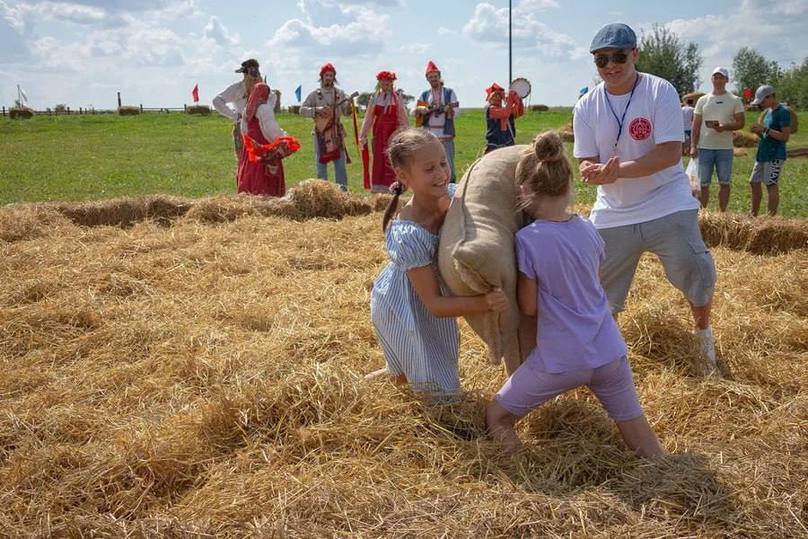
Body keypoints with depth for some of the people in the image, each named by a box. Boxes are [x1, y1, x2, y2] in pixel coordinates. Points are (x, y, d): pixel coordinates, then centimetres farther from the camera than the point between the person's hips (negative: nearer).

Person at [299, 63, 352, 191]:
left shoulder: (340, 93, 6)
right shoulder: (315, 94, 2)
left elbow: (345, 113, 5)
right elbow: (302, 110, -3)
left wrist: (348, 105, -17)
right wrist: (317, 110, -17)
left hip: (336, 132, 1)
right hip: (321, 131, -1)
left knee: (340, 160, -2)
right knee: (321, 161, 4)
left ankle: (343, 189, 2)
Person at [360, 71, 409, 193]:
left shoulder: (397, 97, 2)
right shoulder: (375, 98, 8)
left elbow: (403, 118, 3)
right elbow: (368, 117, 10)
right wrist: (363, 135, 7)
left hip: (393, 132, -2)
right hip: (378, 132, 2)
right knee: (378, 159, 2)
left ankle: (391, 186, 0)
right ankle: (377, 187, 9)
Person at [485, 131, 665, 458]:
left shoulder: (528, 239, -16)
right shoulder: (588, 229, 1)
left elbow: (528, 307, -8)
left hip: (561, 360, -5)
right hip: (610, 352, 5)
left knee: (496, 418, 13)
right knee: (635, 426, 16)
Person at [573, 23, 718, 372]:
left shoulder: (660, 92, -12)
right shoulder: (587, 106, -2)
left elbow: (671, 153, -21)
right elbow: (587, 164, -3)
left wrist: (616, 171, -30)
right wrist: (594, 172, -27)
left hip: (668, 208, -3)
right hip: (613, 214, 3)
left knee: (697, 277, -3)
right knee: (598, 293, 8)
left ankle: (703, 332, 29)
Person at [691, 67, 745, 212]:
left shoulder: (735, 101, 4)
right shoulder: (703, 100, 7)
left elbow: (740, 123, 0)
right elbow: (696, 125, 6)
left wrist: (725, 127, -19)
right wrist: (693, 146, -3)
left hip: (725, 148, 0)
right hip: (705, 148, 1)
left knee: (725, 183, 4)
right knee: (703, 183, 3)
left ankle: (722, 214, 14)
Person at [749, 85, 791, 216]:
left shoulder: (783, 112, -11)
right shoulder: (768, 112, 15)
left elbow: (785, 137, -16)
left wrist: (765, 129, -19)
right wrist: (758, 132, 0)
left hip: (775, 156, -9)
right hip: (762, 154, 9)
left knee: (771, 185, -9)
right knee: (754, 183, 11)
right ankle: (753, 215, 20)